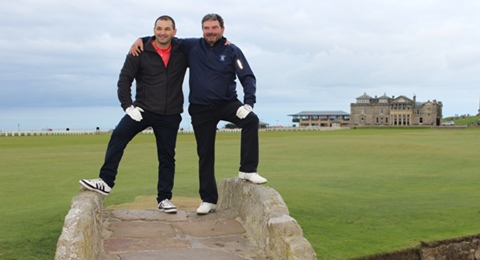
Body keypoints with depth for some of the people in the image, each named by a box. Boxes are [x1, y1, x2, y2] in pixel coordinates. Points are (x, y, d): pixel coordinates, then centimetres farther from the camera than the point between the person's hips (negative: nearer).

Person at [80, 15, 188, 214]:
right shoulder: (140, 53, -4)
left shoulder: (183, 52, 1)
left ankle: (164, 198, 16)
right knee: (118, 137, -20)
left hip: (170, 115, 1)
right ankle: (106, 181, -14)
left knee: (167, 157, 6)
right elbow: (124, 79, -3)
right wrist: (128, 106, -13)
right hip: (143, 109, -1)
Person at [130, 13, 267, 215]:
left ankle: (247, 170, -21)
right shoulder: (192, 46, 2)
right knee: (205, 154, 5)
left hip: (227, 103, -1)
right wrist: (142, 39, -2)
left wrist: (248, 103, -24)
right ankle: (208, 200, 17)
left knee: (251, 120, -30)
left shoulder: (232, 51, -4)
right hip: (201, 109, 1)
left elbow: (248, 78, -9)